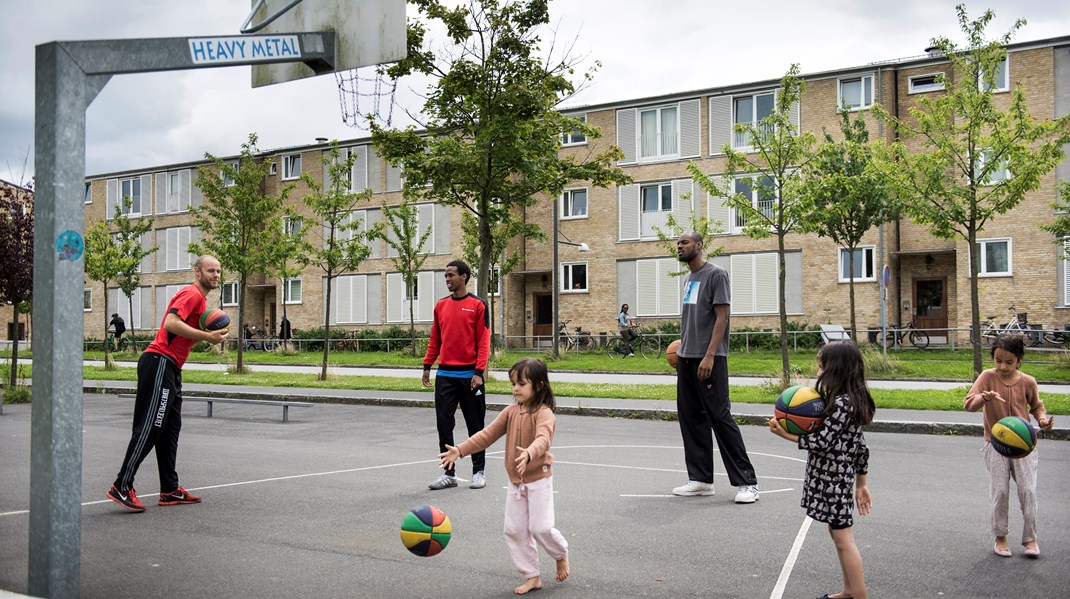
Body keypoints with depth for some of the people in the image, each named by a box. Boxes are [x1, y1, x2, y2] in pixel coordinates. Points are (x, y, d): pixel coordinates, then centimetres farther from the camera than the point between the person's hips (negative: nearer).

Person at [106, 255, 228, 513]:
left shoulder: (199, 298, 22)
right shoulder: (192, 294, -10)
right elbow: (171, 323, -24)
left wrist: (211, 334, 7)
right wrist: (207, 336, -23)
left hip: (170, 368, 11)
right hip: (159, 363, -11)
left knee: (170, 428, 11)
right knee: (149, 428, -11)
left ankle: (170, 490, 16)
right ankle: (122, 487, -7)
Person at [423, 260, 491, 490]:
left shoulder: (477, 305, -3)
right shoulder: (441, 305, 11)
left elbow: (483, 341, -7)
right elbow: (435, 340, 15)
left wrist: (478, 372, -13)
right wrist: (427, 366, 8)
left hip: (469, 376, -4)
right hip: (445, 376, 4)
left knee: (475, 425, 5)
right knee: (444, 425, 3)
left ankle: (479, 471, 18)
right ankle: (449, 473, 13)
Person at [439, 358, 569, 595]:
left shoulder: (544, 413, -18)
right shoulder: (511, 412, 3)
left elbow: (543, 439, -37)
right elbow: (488, 435, 3)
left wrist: (529, 454, -58)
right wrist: (461, 450, -6)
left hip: (538, 479, -7)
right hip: (516, 481, 7)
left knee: (541, 527, -10)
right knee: (514, 530, 5)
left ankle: (561, 554, 23)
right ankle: (532, 577, 17)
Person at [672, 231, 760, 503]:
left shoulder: (715, 274, -7)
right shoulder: (688, 279, 18)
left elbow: (721, 317, -13)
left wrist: (709, 356, -20)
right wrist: (682, 350, 16)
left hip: (708, 359, -9)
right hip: (685, 359, 9)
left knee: (720, 417, -9)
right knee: (691, 419, 9)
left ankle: (746, 482, -2)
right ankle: (700, 479, 16)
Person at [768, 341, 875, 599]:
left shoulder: (841, 404, -21)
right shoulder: (853, 401, 10)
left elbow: (822, 442, -21)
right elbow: (860, 447, 14)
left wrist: (786, 434, -16)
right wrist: (861, 484, 18)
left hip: (832, 480, -10)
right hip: (838, 478, 10)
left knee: (843, 539, -3)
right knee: (839, 534, 19)